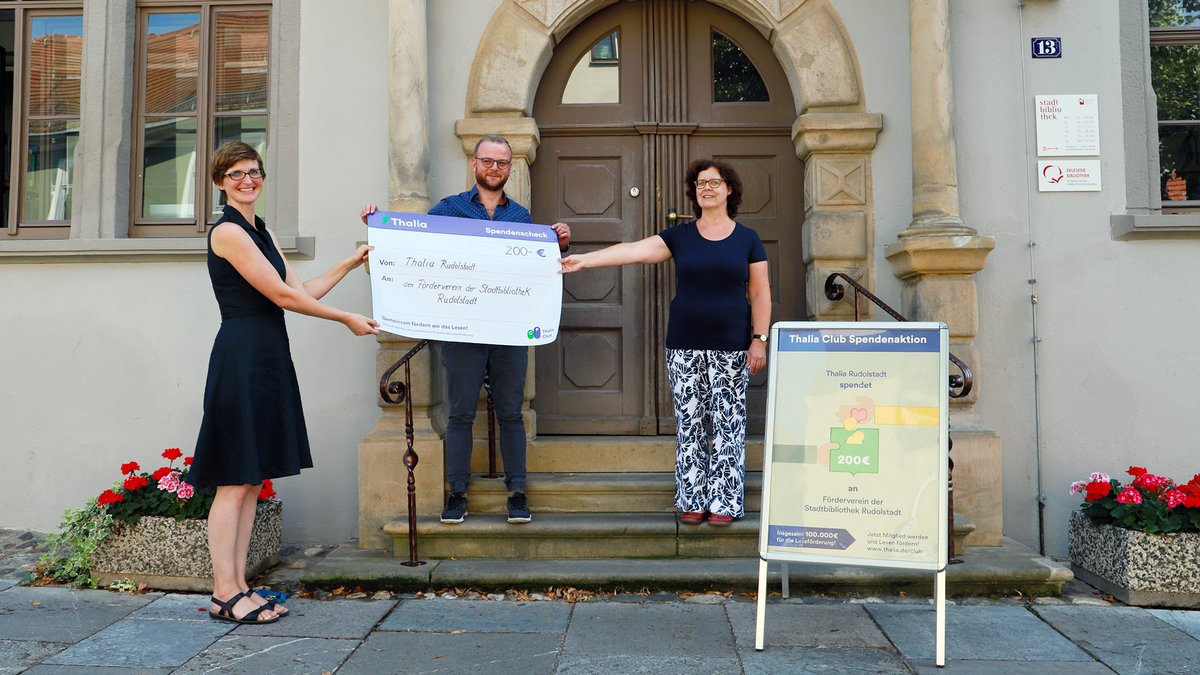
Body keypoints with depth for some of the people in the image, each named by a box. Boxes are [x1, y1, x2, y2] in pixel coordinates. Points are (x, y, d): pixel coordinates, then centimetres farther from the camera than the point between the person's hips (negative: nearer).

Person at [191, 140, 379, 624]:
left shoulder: (261, 232, 18)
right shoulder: (227, 231, -9)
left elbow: (302, 290, 17)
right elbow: (283, 296, -11)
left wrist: (351, 263, 19)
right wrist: (347, 319, -5)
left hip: (268, 358, 9)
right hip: (241, 358, -9)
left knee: (253, 480, 9)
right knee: (234, 482, -4)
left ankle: (238, 588, 16)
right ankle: (224, 594, 4)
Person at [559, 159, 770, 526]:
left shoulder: (748, 239, 5)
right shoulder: (680, 235, 6)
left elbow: (760, 293, 5)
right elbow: (633, 250, -5)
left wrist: (759, 339, -4)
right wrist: (583, 260, -15)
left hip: (731, 348, -1)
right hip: (684, 347, 1)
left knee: (728, 424, 1)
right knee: (689, 424, 5)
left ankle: (724, 502, 11)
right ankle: (692, 500, 14)